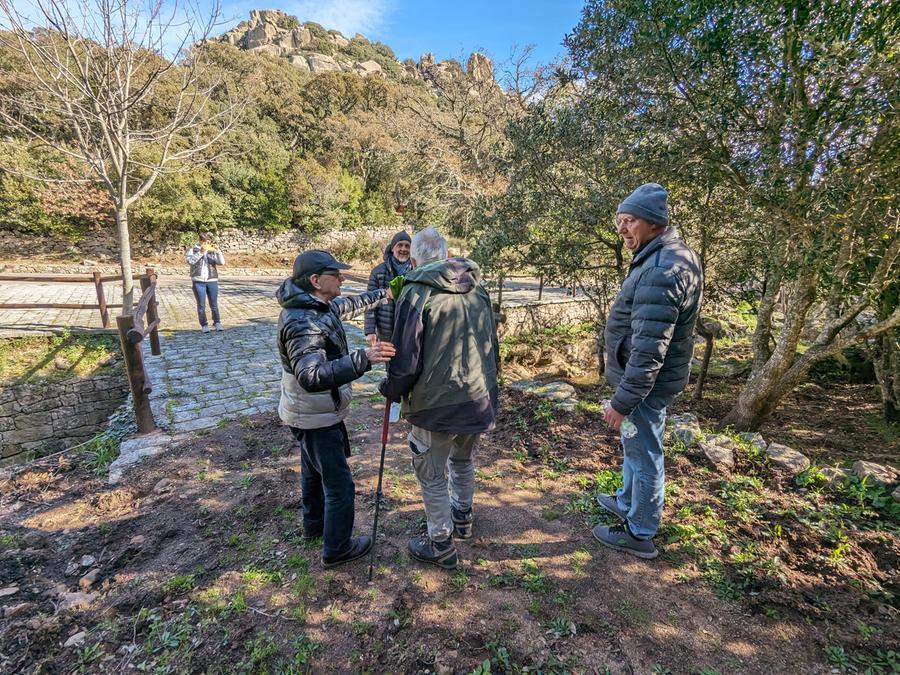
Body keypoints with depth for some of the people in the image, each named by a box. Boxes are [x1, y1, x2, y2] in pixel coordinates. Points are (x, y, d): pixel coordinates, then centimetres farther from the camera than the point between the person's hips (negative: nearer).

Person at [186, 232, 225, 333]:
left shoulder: (213, 251, 8)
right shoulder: (193, 250, 4)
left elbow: (222, 262, -3)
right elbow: (190, 261, -12)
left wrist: (218, 251, -16)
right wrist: (200, 252, -21)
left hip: (212, 281, 1)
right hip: (198, 281, -1)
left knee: (214, 304, 5)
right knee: (201, 305, 3)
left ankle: (217, 323, 14)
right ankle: (204, 325, 10)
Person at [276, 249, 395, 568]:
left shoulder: (318, 305, -1)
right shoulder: (302, 323, -32)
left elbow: (349, 305, 20)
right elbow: (313, 377, -44)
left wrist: (382, 295, 28)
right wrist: (363, 358, -54)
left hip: (310, 413, 10)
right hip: (316, 418, -10)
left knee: (313, 470, 27)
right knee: (339, 484, 4)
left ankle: (313, 524, 49)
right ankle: (337, 549, 23)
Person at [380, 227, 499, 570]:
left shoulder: (416, 292, -16)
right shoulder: (478, 288, 4)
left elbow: (406, 358, -17)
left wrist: (390, 389, 3)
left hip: (435, 404, -7)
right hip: (479, 398, 7)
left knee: (432, 476, 13)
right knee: (464, 460, 28)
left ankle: (441, 545, 28)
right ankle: (463, 518, 47)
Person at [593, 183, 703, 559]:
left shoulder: (662, 270, -26)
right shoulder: (672, 255, 8)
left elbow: (648, 350, -29)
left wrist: (623, 401, -22)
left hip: (647, 383, -10)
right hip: (647, 378, 10)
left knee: (644, 454, 6)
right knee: (634, 447, 25)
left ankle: (640, 534, 26)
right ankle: (627, 503, 45)